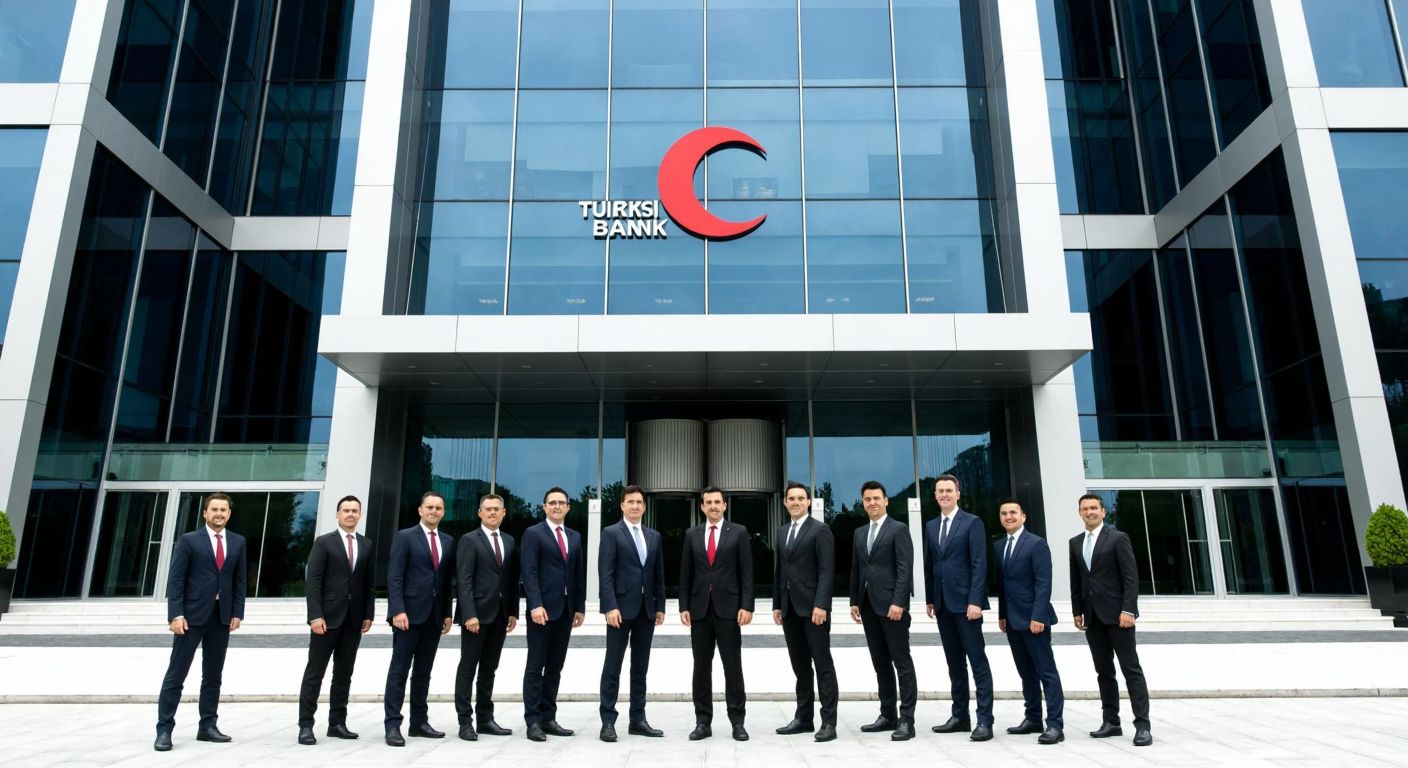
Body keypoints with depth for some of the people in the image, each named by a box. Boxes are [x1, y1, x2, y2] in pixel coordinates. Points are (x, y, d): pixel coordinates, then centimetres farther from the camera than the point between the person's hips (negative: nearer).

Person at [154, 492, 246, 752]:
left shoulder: (238, 542, 9)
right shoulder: (188, 541, -2)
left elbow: (240, 581, 9)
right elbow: (175, 580, -6)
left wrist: (237, 613, 2)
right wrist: (176, 614, -15)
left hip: (222, 616, 4)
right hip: (192, 615, -4)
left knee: (213, 675, 9)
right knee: (176, 674, -1)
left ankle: (207, 726, 17)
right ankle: (164, 729, 5)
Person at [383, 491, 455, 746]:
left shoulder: (448, 541, 13)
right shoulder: (404, 537, -2)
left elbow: (448, 580, 13)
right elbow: (394, 577, -9)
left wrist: (447, 613, 7)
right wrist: (398, 610, -18)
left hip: (434, 616, 5)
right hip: (409, 613, -5)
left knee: (423, 671, 10)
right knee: (399, 670, -2)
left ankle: (419, 722, 16)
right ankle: (393, 725, 1)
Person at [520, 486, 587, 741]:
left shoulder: (575, 537, 15)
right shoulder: (533, 533, -1)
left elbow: (580, 574, 14)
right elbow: (529, 573, -10)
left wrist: (580, 607, 8)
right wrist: (536, 605, -19)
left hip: (566, 610, 5)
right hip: (543, 608, -5)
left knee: (555, 668, 9)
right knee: (535, 667, -1)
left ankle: (548, 718, 15)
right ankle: (533, 721, 3)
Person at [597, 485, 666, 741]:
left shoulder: (654, 537, 14)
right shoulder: (611, 533, -1)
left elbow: (659, 575, 14)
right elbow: (605, 573, -9)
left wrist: (660, 607, 7)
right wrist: (611, 606, -17)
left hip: (646, 609, 5)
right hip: (621, 607, -5)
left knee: (640, 668, 9)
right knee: (613, 667, -1)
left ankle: (638, 720, 16)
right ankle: (608, 722, 5)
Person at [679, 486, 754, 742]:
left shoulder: (738, 532, 1)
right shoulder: (692, 534, 8)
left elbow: (746, 573, -2)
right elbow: (685, 574, 8)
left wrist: (746, 606, -10)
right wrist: (684, 607, 1)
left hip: (728, 607, -2)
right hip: (700, 608, 3)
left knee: (733, 666, 1)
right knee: (701, 667, 6)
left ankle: (737, 722, 9)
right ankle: (703, 722, 13)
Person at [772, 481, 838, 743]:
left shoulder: (820, 530, -4)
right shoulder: (781, 532, 17)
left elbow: (827, 571, -11)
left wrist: (821, 604, -19)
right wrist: (777, 604, 12)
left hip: (812, 606, -6)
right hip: (789, 608, 6)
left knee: (823, 664, -2)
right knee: (800, 666, 10)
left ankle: (829, 722, 1)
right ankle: (803, 718, 16)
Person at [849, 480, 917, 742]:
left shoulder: (899, 529, -3)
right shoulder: (859, 533, 17)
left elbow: (905, 569, -11)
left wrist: (898, 602, -19)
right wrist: (854, 601, 11)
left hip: (891, 604, -6)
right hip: (869, 605, 7)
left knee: (902, 663, -3)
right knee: (880, 663, 10)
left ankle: (906, 720, -1)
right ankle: (888, 715, 16)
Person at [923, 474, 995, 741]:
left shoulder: (972, 522, -3)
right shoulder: (930, 526, 14)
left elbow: (979, 565, -9)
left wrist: (975, 601, -16)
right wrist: (929, 599, 10)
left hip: (965, 602, -6)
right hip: (942, 603, 6)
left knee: (978, 661, -3)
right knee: (954, 662, 10)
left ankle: (984, 720, 0)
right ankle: (960, 716, 16)